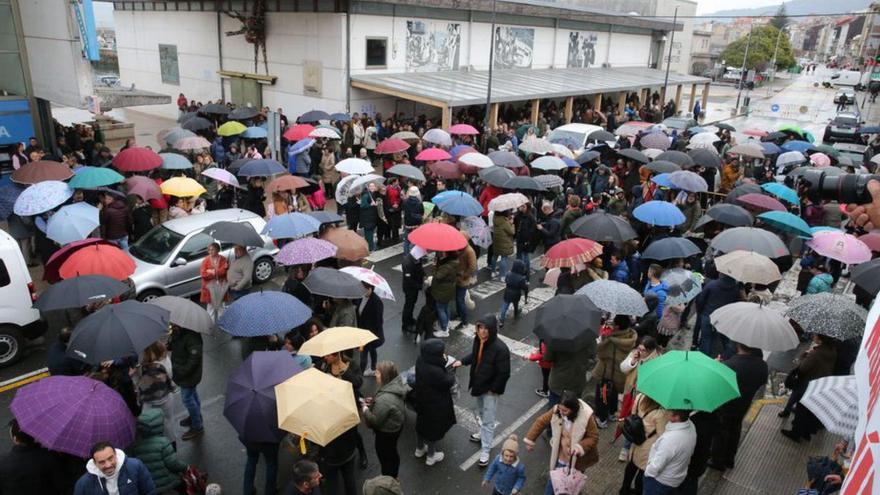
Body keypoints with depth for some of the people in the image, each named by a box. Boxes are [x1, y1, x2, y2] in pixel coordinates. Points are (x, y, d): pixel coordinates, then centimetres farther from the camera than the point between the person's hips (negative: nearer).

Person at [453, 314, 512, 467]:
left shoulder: (500, 349, -31)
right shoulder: (478, 340, -9)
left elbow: (504, 373, -24)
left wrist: (494, 389, -16)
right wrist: (462, 361, -1)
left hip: (490, 389, -7)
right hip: (478, 385, 7)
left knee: (488, 420, 5)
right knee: (481, 414, 28)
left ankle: (485, 451, 16)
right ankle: (483, 433, 51)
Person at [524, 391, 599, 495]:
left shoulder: (586, 417, -28)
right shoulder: (556, 411, -20)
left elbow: (593, 437, -16)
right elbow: (541, 422, -7)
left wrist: (580, 447, -32)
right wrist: (529, 440, -5)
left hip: (577, 459, -2)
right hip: (560, 456, 2)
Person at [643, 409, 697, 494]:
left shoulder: (670, 439, -39)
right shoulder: (691, 426, -15)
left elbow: (656, 466, -27)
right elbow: (690, 452, 4)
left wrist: (647, 472, -8)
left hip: (660, 481, -7)